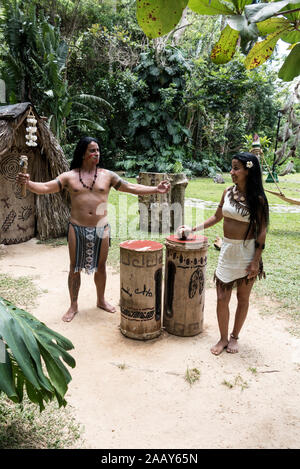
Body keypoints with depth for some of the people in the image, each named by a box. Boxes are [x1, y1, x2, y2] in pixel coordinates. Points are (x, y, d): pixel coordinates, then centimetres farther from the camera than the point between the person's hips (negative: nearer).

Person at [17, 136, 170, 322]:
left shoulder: (107, 175, 3)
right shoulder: (69, 176, 0)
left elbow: (131, 187, 3)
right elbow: (45, 188, -8)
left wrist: (156, 189, -5)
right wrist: (28, 183, -27)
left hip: (101, 228, 1)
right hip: (77, 228, -1)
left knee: (101, 266, 12)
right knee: (75, 268, 7)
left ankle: (101, 300, 34)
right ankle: (73, 306, 24)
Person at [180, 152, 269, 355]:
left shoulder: (257, 199, -11)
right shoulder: (228, 192, 3)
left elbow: (262, 231, -9)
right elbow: (216, 218, 15)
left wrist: (256, 261, -12)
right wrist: (193, 229, 10)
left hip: (248, 251, -4)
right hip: (227, 250, 4)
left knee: (243, 298, 11)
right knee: (222, 298, 5)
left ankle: (234, 337, 31)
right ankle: (223, 338, 24)